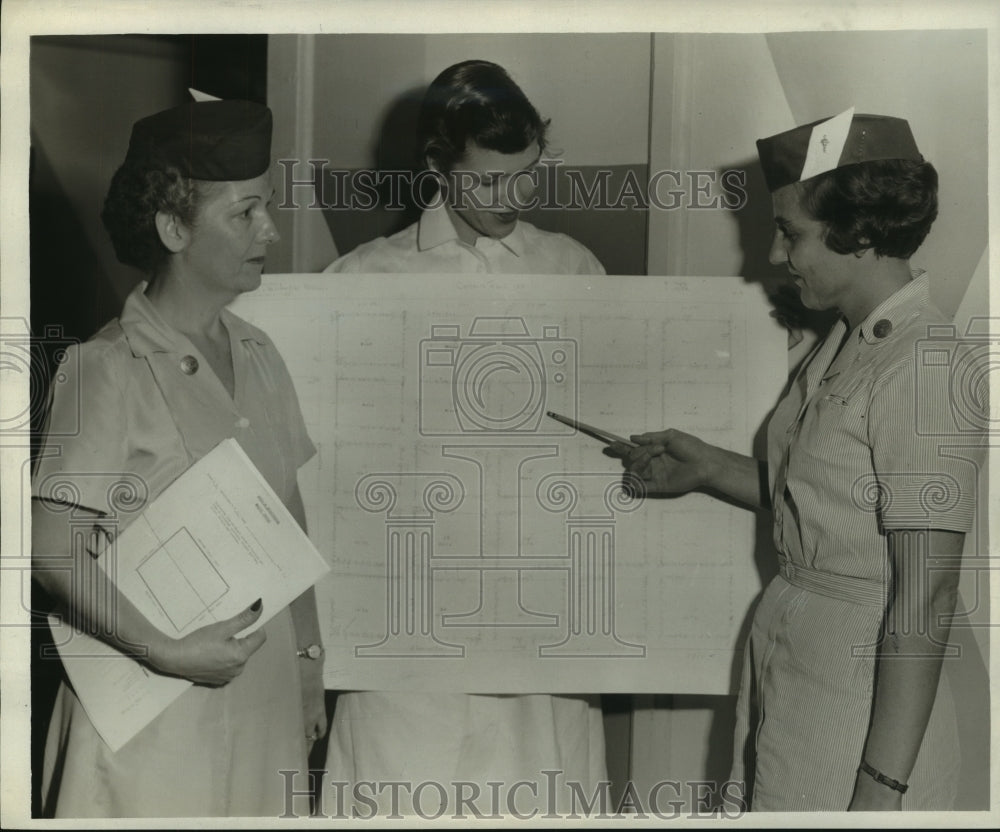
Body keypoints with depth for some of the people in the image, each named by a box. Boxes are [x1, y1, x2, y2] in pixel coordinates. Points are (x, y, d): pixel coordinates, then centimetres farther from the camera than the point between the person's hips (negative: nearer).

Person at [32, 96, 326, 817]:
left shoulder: (258, 355, 6)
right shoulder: (107, 369, -14)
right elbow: (55, 546, -17)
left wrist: (309, 662, 12)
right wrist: (169, 650, -21)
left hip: (269, 692, 6)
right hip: (158, 703, -6)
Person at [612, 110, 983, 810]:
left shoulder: (924, 371, -21)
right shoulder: (847, 341, 7)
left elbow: (924, 602, -23)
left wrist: (883, 787, -23)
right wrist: (708, 467, 12)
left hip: (863, 691, -8)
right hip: (788, 648, 8)